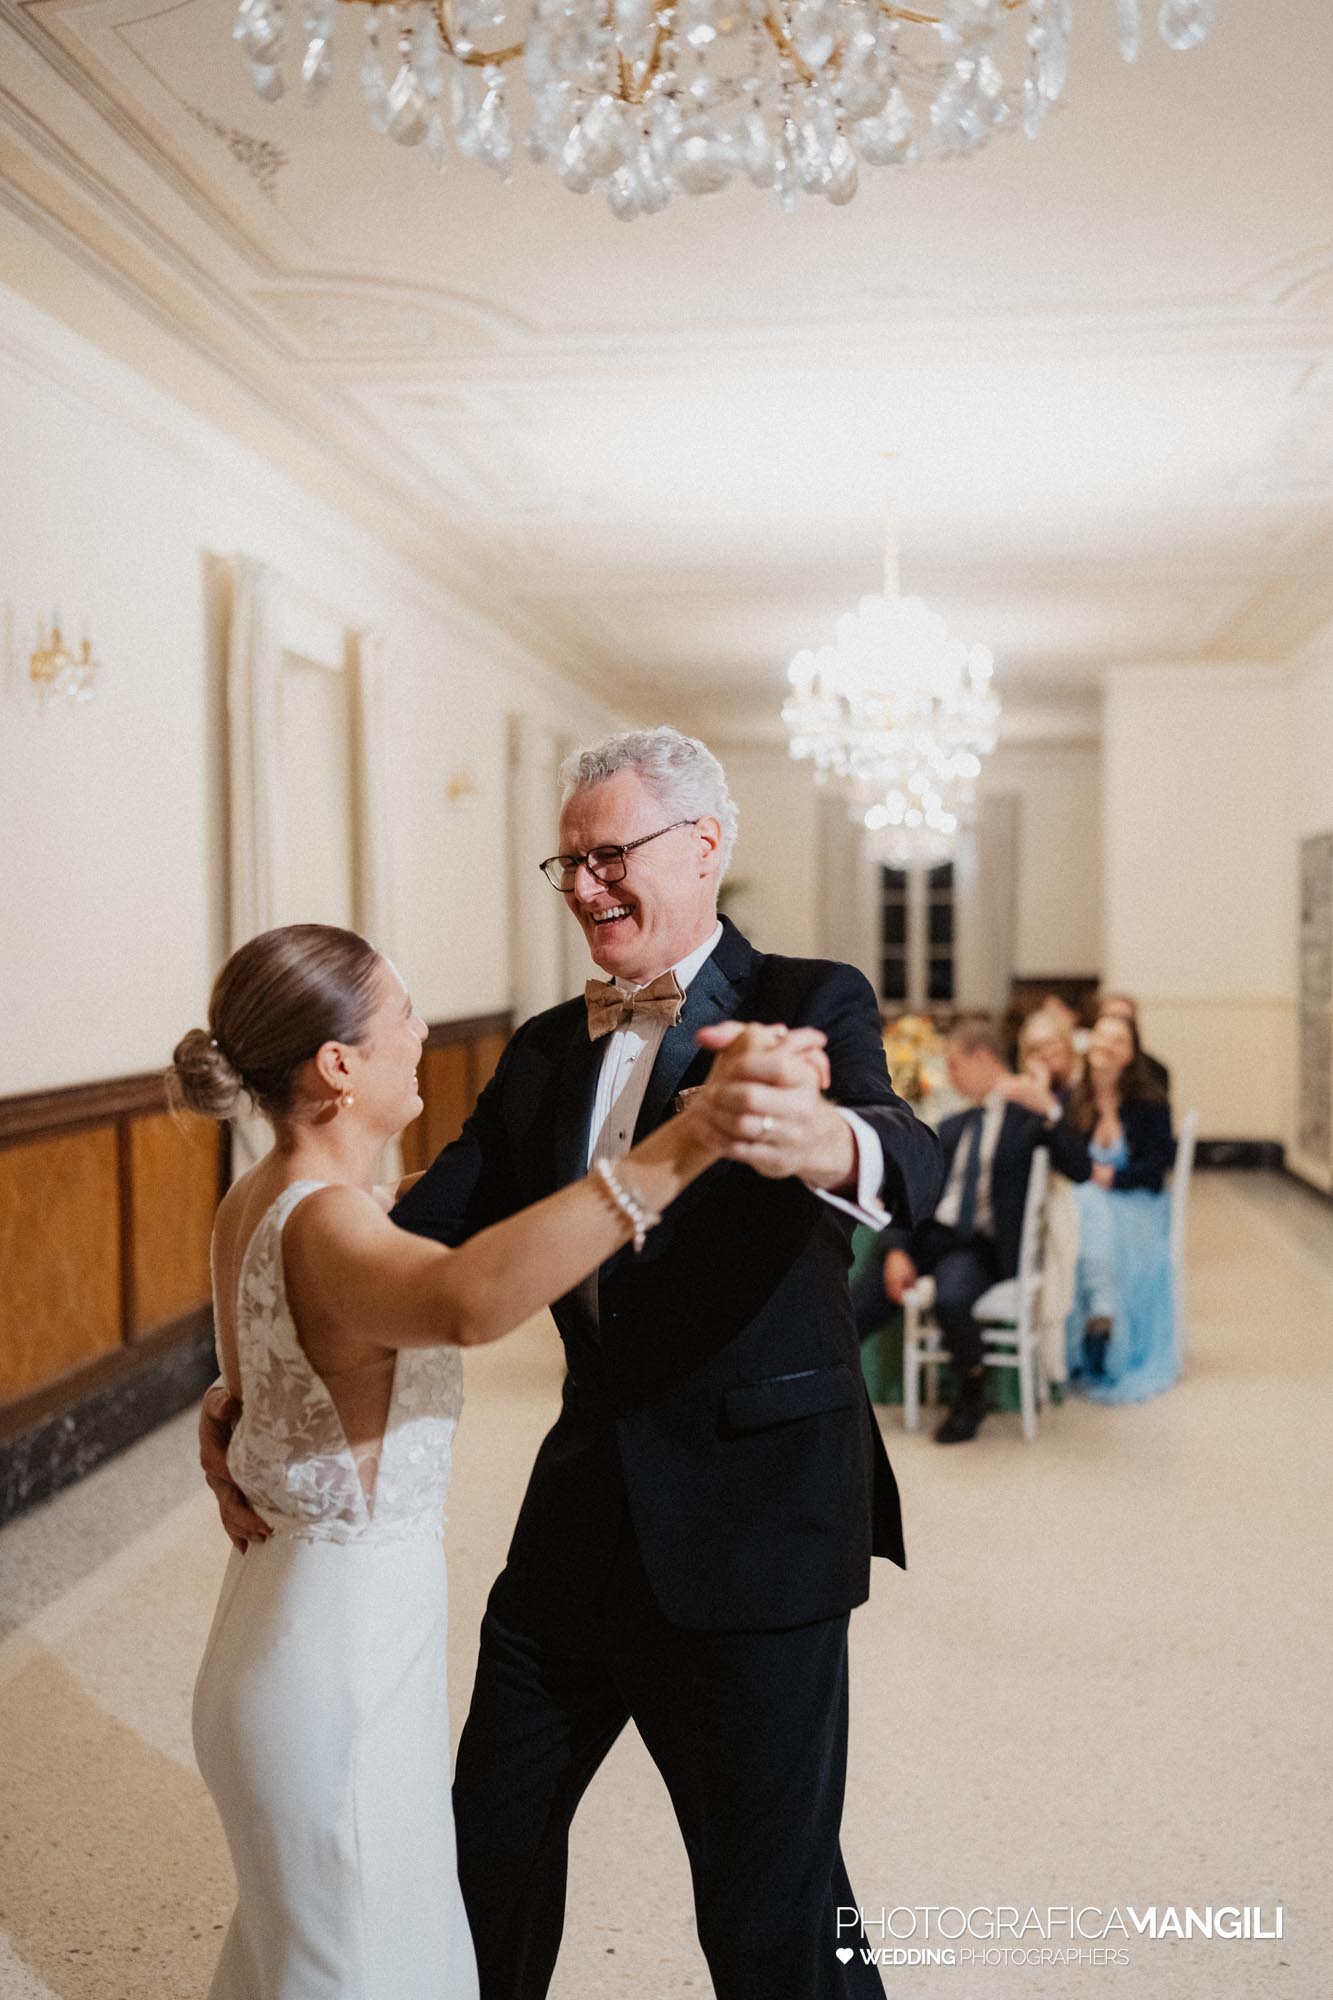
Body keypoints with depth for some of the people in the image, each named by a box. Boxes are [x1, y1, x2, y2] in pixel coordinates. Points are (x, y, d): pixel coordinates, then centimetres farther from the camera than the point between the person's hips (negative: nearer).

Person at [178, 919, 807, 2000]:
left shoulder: (253, 1200, 1)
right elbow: (467, 1302, -54)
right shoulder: (324, 1223, -29)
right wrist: (681, 1147, -61)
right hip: (346, 1648, -9)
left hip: (285, 1604, 9)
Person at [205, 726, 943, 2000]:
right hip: (582, 1516, 6)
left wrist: (832, 1143, -52)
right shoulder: (546, 1049, 9)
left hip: (751, 1524, -5)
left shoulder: (809, 1008, -8)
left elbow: (907, 1162, -28)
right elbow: (426, 1239, 4)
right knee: (490, 1843, 19)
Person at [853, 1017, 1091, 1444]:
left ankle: (970, 1395, -8)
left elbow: (1079, 1169, -10)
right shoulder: (953, 1127, 21)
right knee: (861, 1305, -16)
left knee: (951, 1299, -34)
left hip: (982, 1245, -5)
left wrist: (1050, 1110, -24)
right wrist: (897, 1251, -4)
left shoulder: (1030, 1114, 4)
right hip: (930, 1234, 5)